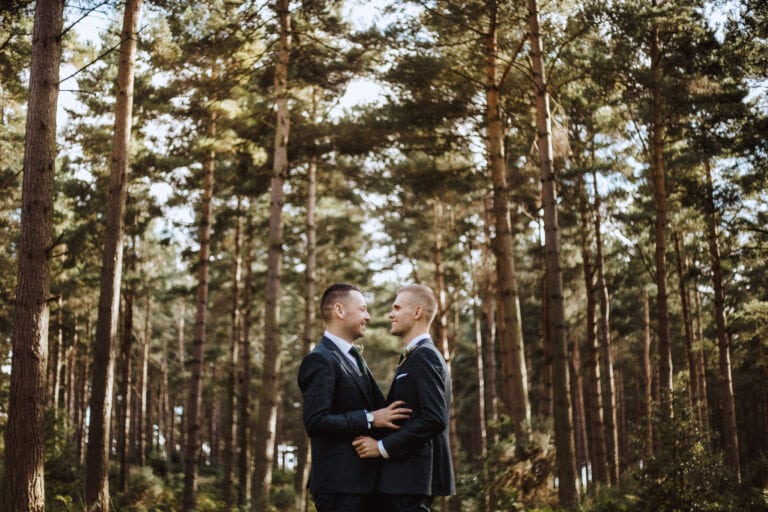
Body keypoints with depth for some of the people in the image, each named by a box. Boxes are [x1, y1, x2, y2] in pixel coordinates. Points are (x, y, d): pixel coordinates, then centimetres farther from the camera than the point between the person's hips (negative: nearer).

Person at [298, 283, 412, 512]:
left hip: (364, 478, 9)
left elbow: (376, 405, 17)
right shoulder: (319, 360, -13)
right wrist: (370, 419, -19)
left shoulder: (354, 357, 18)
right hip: (339, 483, -9)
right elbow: (315, 422, -21)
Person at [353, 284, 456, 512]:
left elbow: (434, 419, -22)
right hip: (409, 476, 10)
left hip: (412, 477, -10)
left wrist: (383, 447, -17)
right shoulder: (413, 356, 19)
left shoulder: (424, 356, -12)